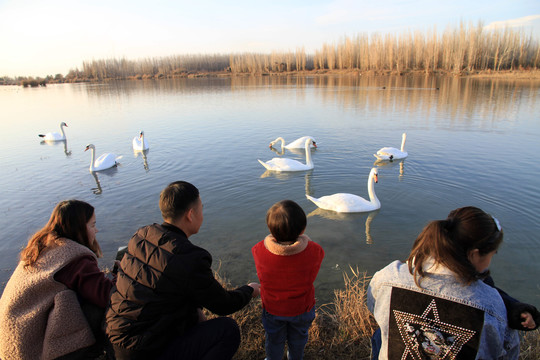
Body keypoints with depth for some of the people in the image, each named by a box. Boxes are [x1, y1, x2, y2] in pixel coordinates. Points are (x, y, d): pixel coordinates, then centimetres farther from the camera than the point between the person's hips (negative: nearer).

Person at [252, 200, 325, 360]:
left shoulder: (259, 251, -32)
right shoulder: (314, 251, -32)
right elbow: (311, 276, -12)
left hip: (273, 309, 0)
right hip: (302, 307, 1)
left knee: (274, 340, 30)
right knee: (298, 339, 33)